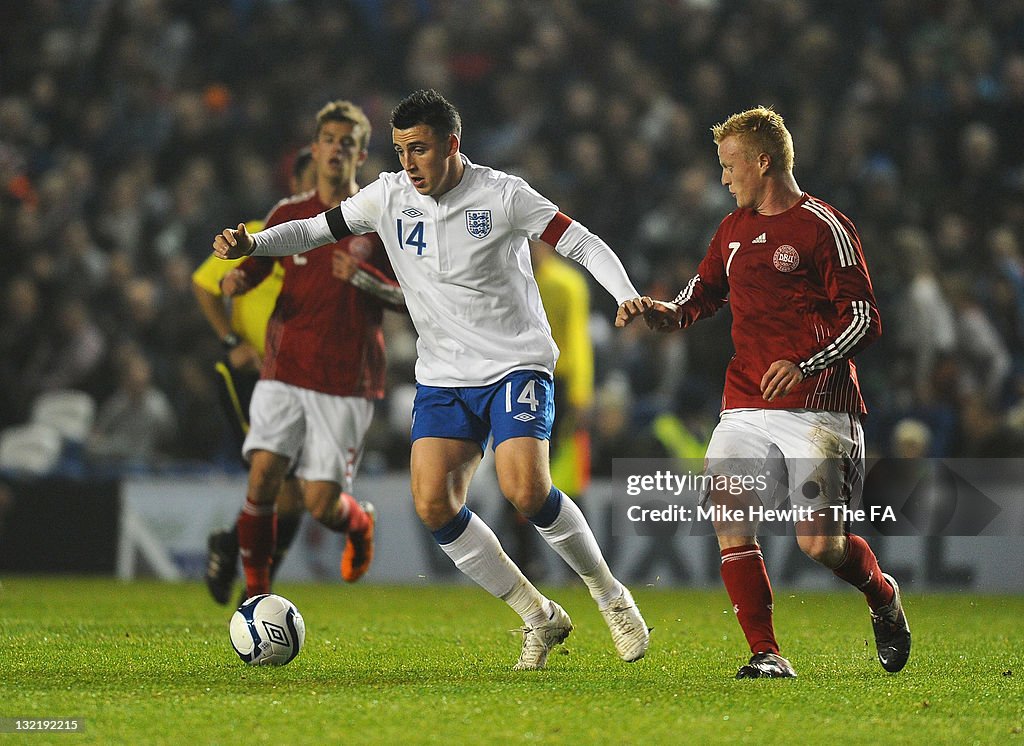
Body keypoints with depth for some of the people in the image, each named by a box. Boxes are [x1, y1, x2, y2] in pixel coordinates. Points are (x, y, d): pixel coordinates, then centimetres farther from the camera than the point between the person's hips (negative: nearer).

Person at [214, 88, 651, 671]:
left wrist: (627, 297, -21)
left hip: (517, 365, -5)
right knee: (434, 504, -13)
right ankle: (540, 618, 2)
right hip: (443, 377, 5)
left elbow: (584, 244, -5)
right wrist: (253, 243, -5)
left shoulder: (501, 195, -8)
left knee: (526, 490, -25)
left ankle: (611, 595, 0)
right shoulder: (390, 197, 3)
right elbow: (318, 229, 11)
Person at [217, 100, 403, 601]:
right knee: (263, 476, -16)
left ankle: (359, 523, 31)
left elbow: (407, 296, 0)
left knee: (320, 503, -6)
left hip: (346, 381, -2)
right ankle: (256, 589, 0)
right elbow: (255, 265, 16)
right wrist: (235, 280, -8)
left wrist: (363, 278, -19)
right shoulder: (289, 214, 9)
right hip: (284, 371, 2)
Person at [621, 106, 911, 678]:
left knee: (820, 544, -10)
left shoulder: (823, 227, -5)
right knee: (729, 519, -15)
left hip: (817, 407, -6)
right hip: (746, 407, 6)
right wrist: (660, 313, 6)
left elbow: (865, 320, -9)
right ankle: (767, 655, -9)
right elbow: (702, 295, 28)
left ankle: (883, 596, 24)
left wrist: (805, 365, -22)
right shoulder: (734, 229, 16)